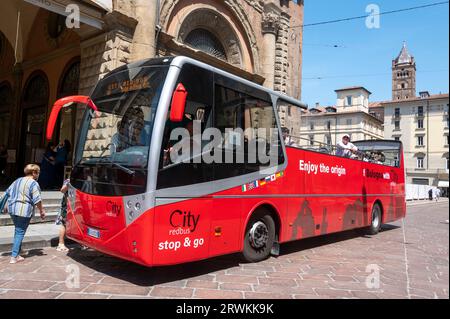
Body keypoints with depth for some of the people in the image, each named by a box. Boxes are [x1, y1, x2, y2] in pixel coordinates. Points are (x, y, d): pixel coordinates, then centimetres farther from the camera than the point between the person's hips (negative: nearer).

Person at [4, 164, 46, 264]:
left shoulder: (18, 180, 15)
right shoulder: (33, 183, -10)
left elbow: (8, 192, 22)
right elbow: (37, 200, -14)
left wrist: (8, 205, 33)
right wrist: (42, 211, -4)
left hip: (12, 209, 8)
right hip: (24, 211, -8)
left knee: (17, 231, 19)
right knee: (20, 233, -2)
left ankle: (16, 254, 21)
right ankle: (14, 257, -2)